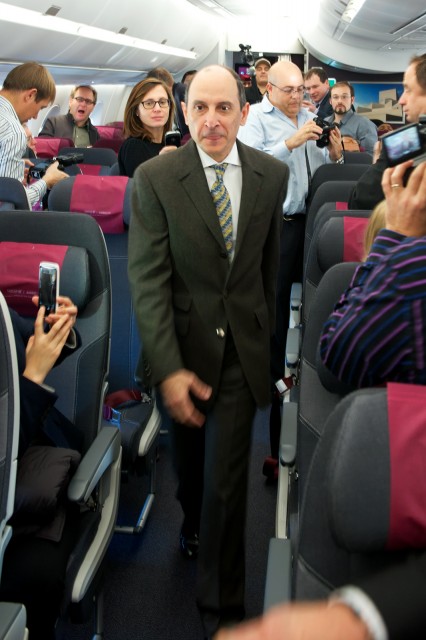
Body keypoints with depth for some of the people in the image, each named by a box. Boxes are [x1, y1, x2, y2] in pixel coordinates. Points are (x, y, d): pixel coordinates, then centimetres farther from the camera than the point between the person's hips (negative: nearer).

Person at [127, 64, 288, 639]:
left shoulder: (273, 175, -2)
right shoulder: (155, 178, -11)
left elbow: (272, 263, 8)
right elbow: (148, 279, -15)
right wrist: (167, 369, -22)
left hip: (242, 346, 0)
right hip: (183, 343, 0)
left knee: (226, 478, 1)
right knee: (189, 454, 21)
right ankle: (194, 526, 54)